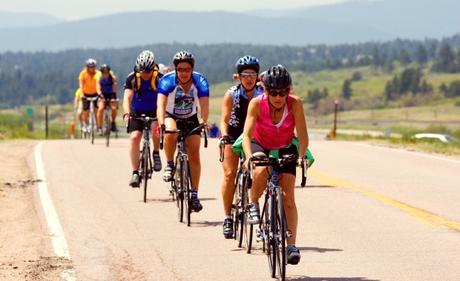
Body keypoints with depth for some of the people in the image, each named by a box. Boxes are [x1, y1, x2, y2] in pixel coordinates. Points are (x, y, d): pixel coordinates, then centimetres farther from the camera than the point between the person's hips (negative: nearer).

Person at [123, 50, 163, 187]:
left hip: (154, 112, -1)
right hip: (137, 113, 1)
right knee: (134, 137, -18)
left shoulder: (159, 78, -17)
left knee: (156, 126, -32)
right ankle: (135, 172, -11)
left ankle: (156, 154, -6)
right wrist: (127, 114, -40)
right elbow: (127, 97, -22)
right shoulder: (132, 78, -14)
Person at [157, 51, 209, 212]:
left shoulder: (200, 81, -20)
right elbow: (161, 104, -37)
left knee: (194, 155, -9)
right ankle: (169, 165, -13)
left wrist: (205, 123, -50)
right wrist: (161, 124, -54)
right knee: (170, 132, -36)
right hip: (171, 117, -2)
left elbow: (204, 104, -32)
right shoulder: (167, 81, -25)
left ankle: (194, 194, -2)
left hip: (190, 119, 2)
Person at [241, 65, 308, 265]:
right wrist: (249, 157, -45)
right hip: (260, 146, -1)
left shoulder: (295, 103, -25)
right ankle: (253, 204, -10)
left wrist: (301, 156, -39)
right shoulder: (257, 103, -26)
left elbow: (303, 137, -24)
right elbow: (247, 135, -29)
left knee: (288, 197, -11)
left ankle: (291, 245, -8)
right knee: (261, 169, -37)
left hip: (285, 149, 1)